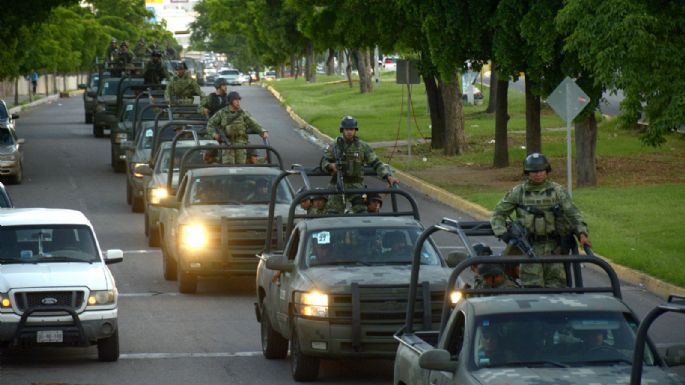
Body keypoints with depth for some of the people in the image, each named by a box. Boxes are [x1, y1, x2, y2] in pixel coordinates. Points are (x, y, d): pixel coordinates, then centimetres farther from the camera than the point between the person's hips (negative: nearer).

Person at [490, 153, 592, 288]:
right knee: (532, 286, -9)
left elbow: (573, 214, 2)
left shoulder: (557, 191, 4)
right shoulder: (518, 192, 4)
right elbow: (498, 214, 9)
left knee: (555, 286, -1)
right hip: (530, 246, -1)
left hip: (553, 246, 1)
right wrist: (502, 234, -7)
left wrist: (582, 234, -13)